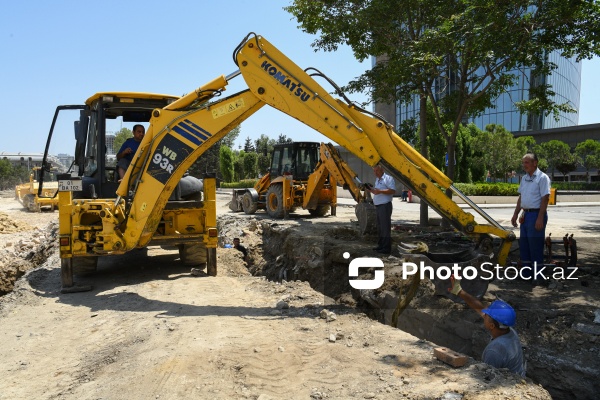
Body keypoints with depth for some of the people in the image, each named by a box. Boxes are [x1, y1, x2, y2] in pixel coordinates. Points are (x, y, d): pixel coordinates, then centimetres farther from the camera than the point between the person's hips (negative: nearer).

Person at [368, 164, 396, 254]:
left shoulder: (388, 178, -9)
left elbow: (392, 190, -19)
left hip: (385, 205, -10)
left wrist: (380, 191, -25)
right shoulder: (377, 180, 20)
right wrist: (371, 190, 7)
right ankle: (381, 245, 22)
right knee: (380, 227, 14)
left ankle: (386, 248, -7)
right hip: (378, 206, 10)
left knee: (385, 227, -9)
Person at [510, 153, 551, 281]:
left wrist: (540, 218, -21)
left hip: (536, 214, -8)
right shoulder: (524, 178, 13)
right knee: (524, 244, 12)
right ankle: (526, 273, 23)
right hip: (526, 215, 8)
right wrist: (515, 214, 18)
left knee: (536, 246, -3)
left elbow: (545, 199, -16)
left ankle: (538, 276, 7)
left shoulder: (542, 178, -11)